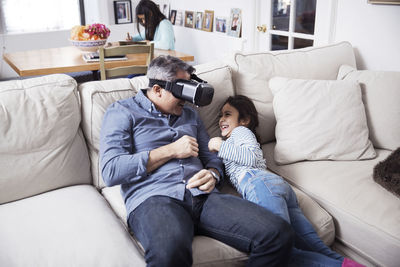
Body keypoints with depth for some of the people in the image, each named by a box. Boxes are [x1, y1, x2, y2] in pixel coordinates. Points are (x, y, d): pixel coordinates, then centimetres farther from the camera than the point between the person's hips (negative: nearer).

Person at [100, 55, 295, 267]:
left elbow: (211, 157, 28)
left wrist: (212, 174, 1)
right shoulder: (122, 112, 10)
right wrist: (170, 151, -4)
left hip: (203, 196, 5)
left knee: (279, 234, -20)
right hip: (154, 199, -5)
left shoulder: (190, 114, 27)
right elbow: (110, 172, -4)